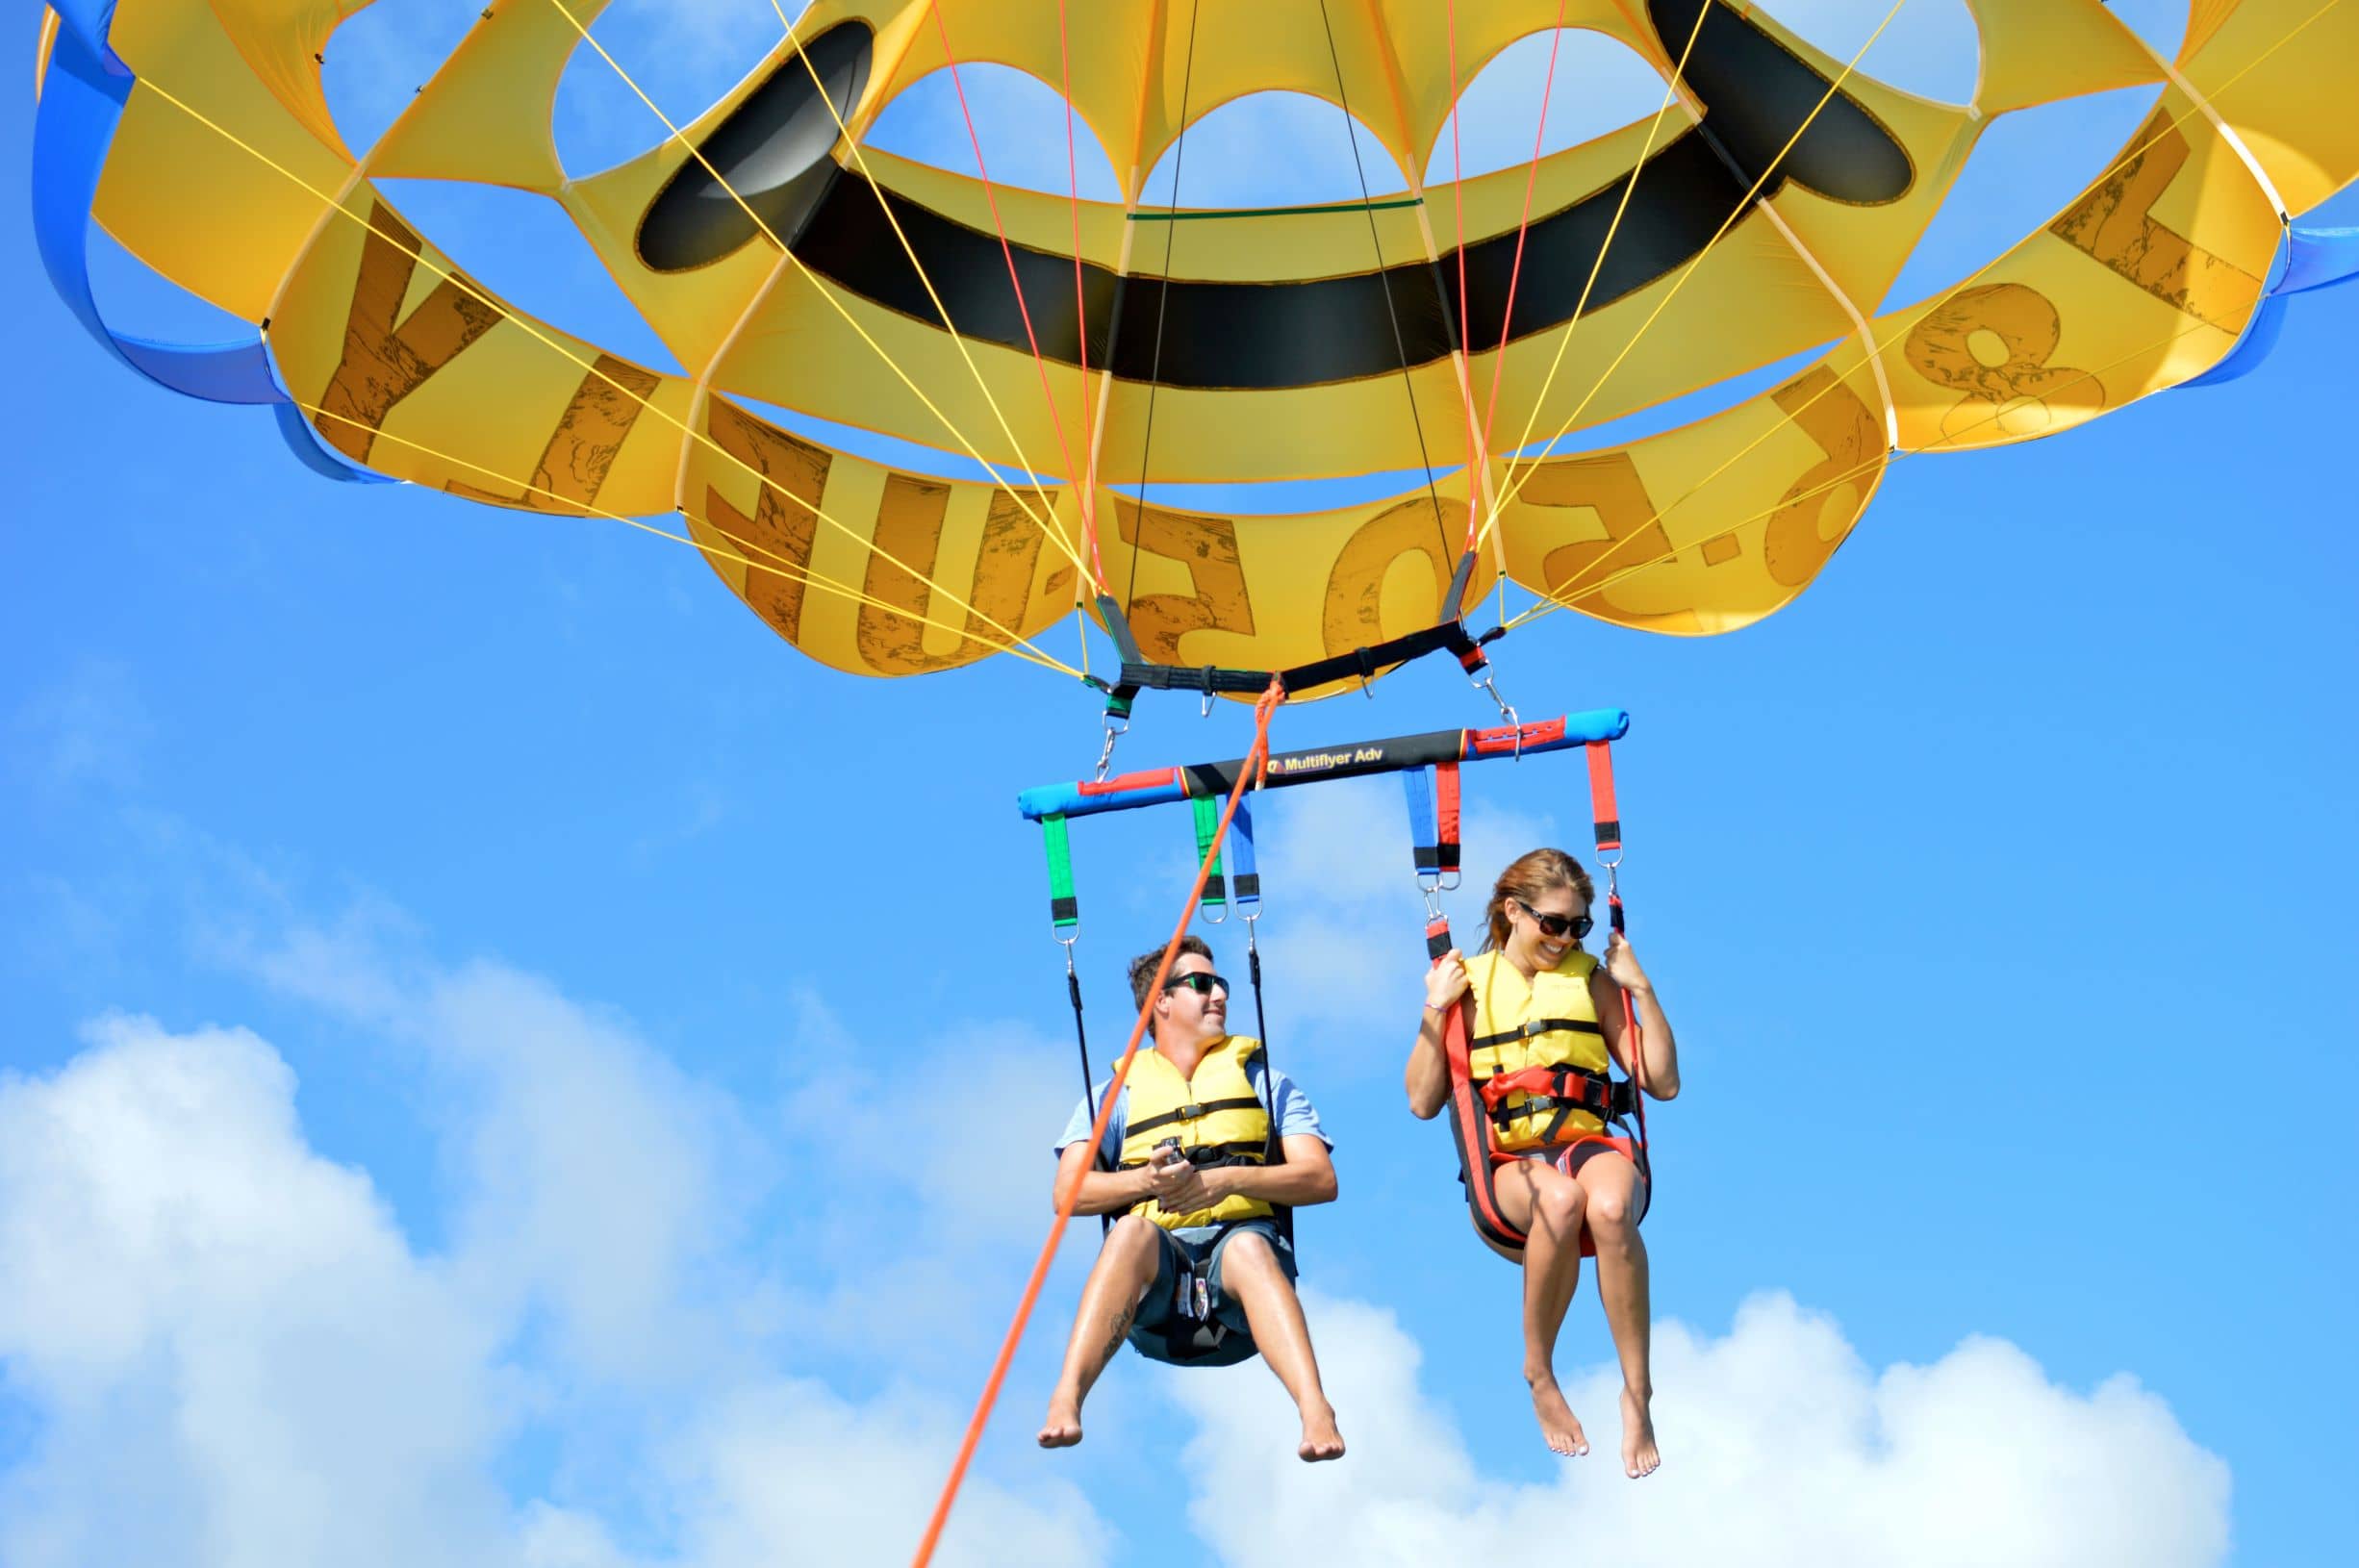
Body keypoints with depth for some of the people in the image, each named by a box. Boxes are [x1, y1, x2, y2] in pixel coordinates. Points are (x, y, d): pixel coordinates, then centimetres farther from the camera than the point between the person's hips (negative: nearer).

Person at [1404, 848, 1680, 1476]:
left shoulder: (1591, 978, 15)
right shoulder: (1469, 982, 12)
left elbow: (1663, 1083, 10)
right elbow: (1423, 1101, 5)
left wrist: (1642, 988, 4)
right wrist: (1436, 1007, -2)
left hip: (1588, 1143, 1)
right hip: (1505, 1160, -1)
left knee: (1609, 1206, -38)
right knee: (1559, 1199, -39)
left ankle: (1638, 1395, -28)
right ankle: (1539, 1375, -17)